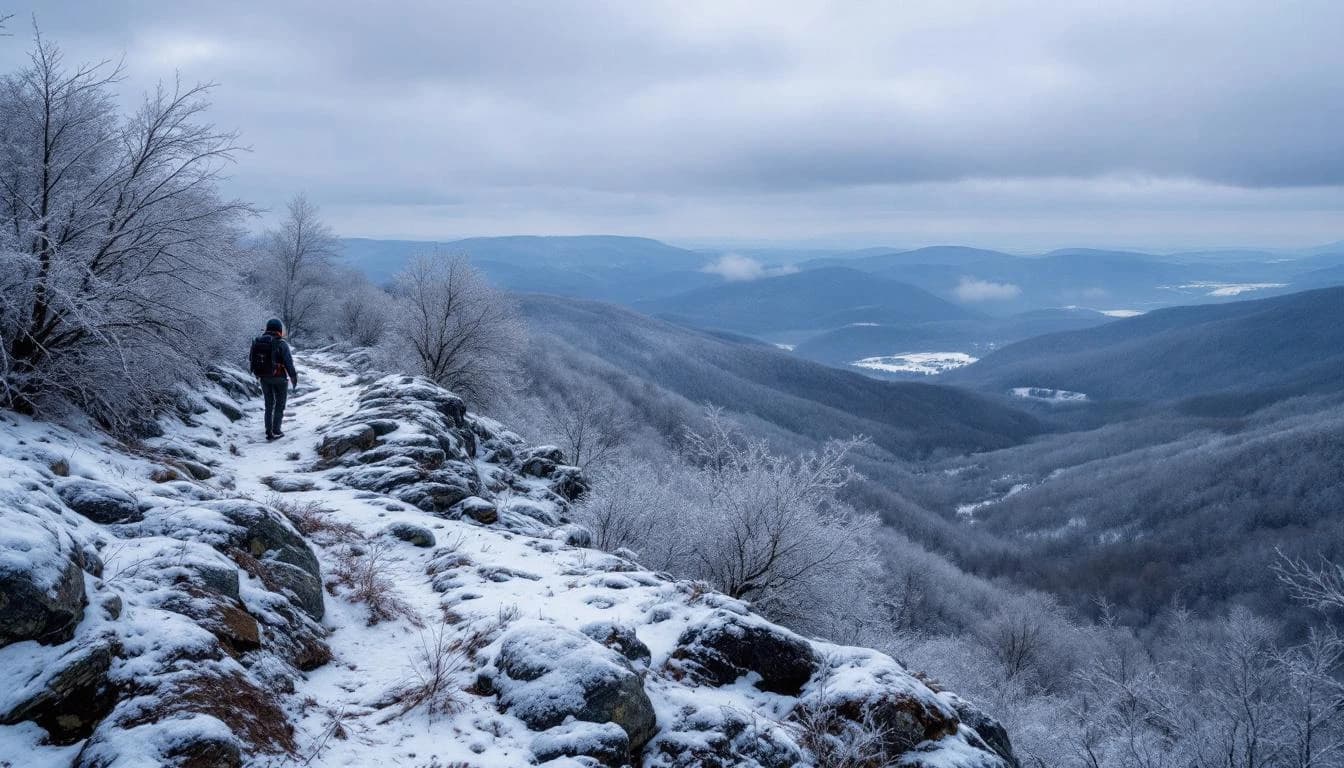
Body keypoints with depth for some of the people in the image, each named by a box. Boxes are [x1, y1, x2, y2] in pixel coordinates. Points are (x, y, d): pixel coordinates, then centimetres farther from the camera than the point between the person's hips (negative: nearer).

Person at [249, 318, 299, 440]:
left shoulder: (257, 342, 1)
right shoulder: (281, 344, -16)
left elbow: (250, 360, 9)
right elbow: (288, 362, -15)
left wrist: (257, 374, 22)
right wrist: (294, 377, -2)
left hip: (264, 378, 5)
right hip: (279, 378, -5)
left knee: (269, 404, 18)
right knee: (280, 404, 8)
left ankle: (269, 430, 19)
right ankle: (275, 431, 3)